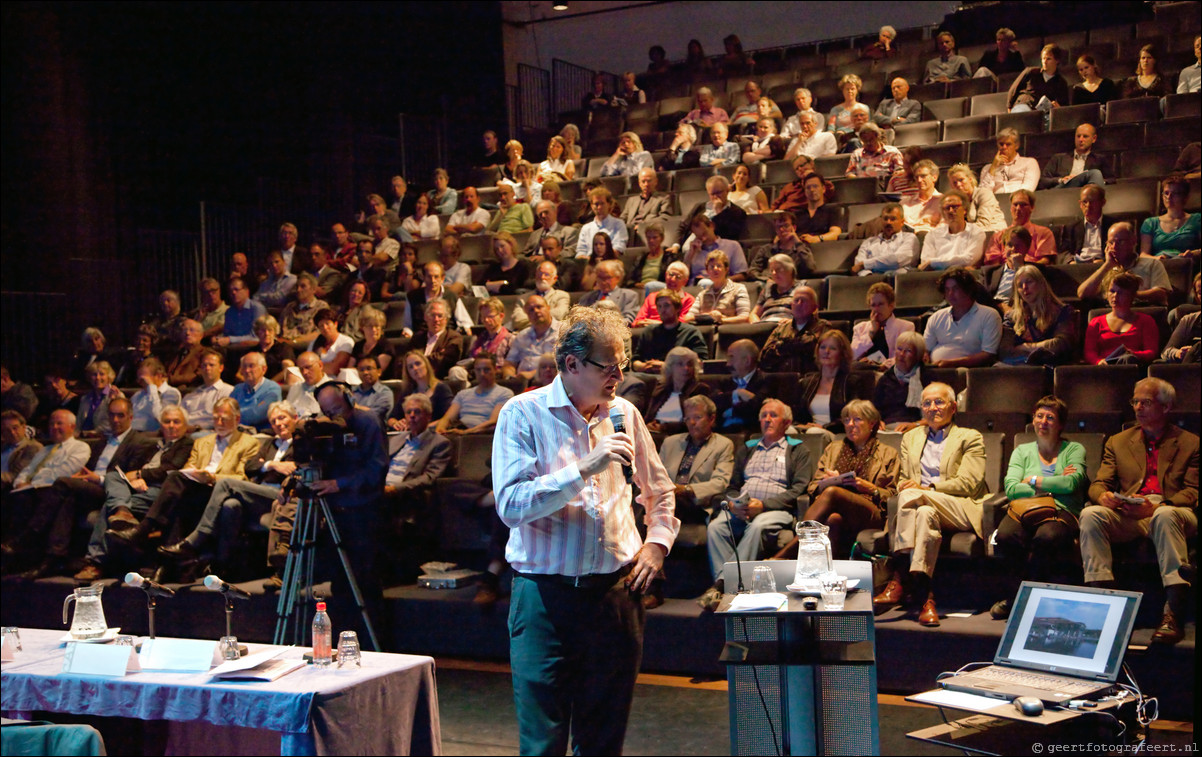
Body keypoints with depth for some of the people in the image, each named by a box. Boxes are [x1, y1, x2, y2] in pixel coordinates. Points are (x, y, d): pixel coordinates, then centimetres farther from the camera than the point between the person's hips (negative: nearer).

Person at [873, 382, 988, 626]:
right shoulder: (911, 438, 27)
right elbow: (903, 480, 20)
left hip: (961, 510, -3)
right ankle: (924, 596, -45)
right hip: (926, 505, 3)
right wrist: (904, 486, -7)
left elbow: (968, 483, -2)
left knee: (912, 496, -32)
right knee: (925, 513, -36)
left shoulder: (970, 438, 12)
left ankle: (899, 577, -39)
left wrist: (926, 488, -13)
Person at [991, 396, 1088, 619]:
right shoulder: (1022, 451, 23)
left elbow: (1071, 483, -5)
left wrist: (1034, 481, 3)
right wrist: (1054, 486, 0)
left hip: (1062, 513, -2)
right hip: (1024, 510, 2)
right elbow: (1011, 489, 5)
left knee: (1047, 537, -39)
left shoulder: (1074, 449, 17)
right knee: (1005, 535, -35)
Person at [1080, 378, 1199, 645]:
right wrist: (1103, 496, -9)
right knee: (1091, 514, -29)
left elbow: (1192, 492, 4)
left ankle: (1174, 613, -43)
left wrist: (1156, 507, -16)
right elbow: (1098, 483, 18)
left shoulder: (1190, 443, 17)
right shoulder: (1118, 442, 26)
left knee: (1165, 516, -39)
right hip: (1126, 517, 3)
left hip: (1171, 512, -3)